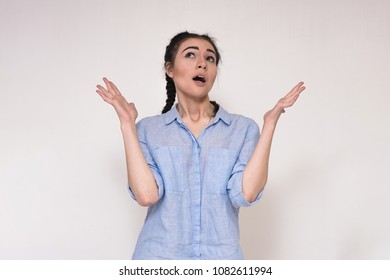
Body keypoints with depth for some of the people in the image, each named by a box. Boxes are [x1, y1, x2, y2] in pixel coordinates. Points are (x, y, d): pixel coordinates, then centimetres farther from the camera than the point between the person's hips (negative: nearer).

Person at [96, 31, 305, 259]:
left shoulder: (243, 128, -2)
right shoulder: (148, 129, -1)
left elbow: (246, 194, -15)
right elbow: (146, 195, -14)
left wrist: (270, 123, -14)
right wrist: (127, 123, -13)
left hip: (222, 256, 0)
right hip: (159, 256, 0)